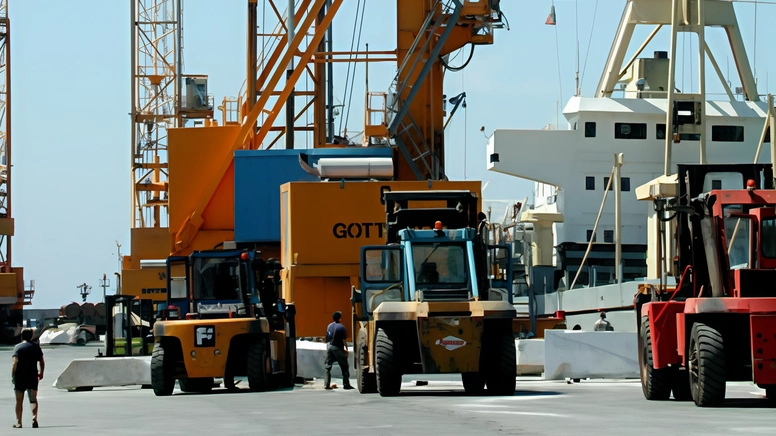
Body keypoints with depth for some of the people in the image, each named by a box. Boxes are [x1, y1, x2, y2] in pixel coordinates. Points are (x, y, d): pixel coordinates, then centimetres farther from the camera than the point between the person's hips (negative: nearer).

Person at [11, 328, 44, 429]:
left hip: (20, 378, -2)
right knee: (33, 400, 8)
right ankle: (34, 417, -15)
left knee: (19, 401, 8)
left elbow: (15, 363, -14)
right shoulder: (36, 347, 5)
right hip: (33, 377, 2)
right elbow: (42, 362, 6)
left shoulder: (18, 348, -5)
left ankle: (19, 422, 8)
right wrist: (41, 373, 20)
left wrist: (12, 375, -7)